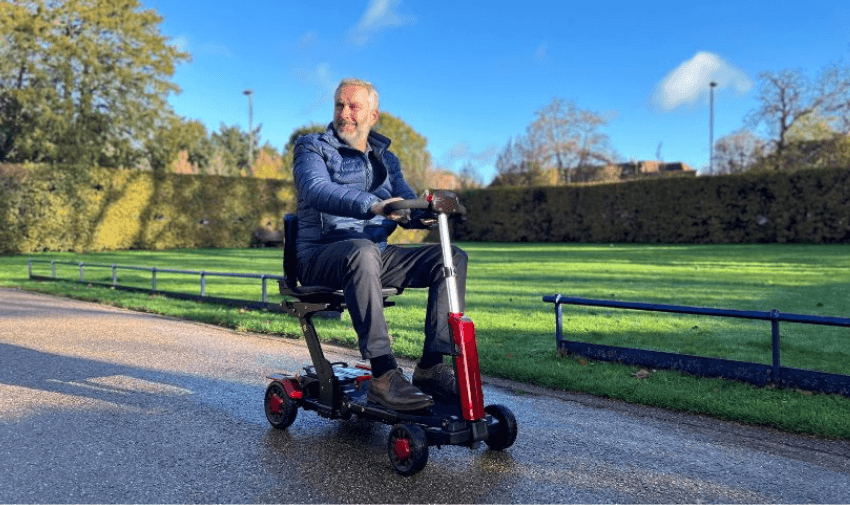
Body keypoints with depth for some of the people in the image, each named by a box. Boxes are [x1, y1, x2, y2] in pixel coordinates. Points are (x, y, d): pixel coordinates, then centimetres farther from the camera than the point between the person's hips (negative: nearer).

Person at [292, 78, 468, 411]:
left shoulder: (385, 158, 20)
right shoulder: (312, 148, 3)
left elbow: (407, 206, 7)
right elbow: (318, 190, -19)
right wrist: (372, 206, -37)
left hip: (377, 254, 6)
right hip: (322, 257, -5)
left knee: (452, 257, -12)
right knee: (364, 251, -39)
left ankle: (431, 365, -16)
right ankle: (384, 376, -37)